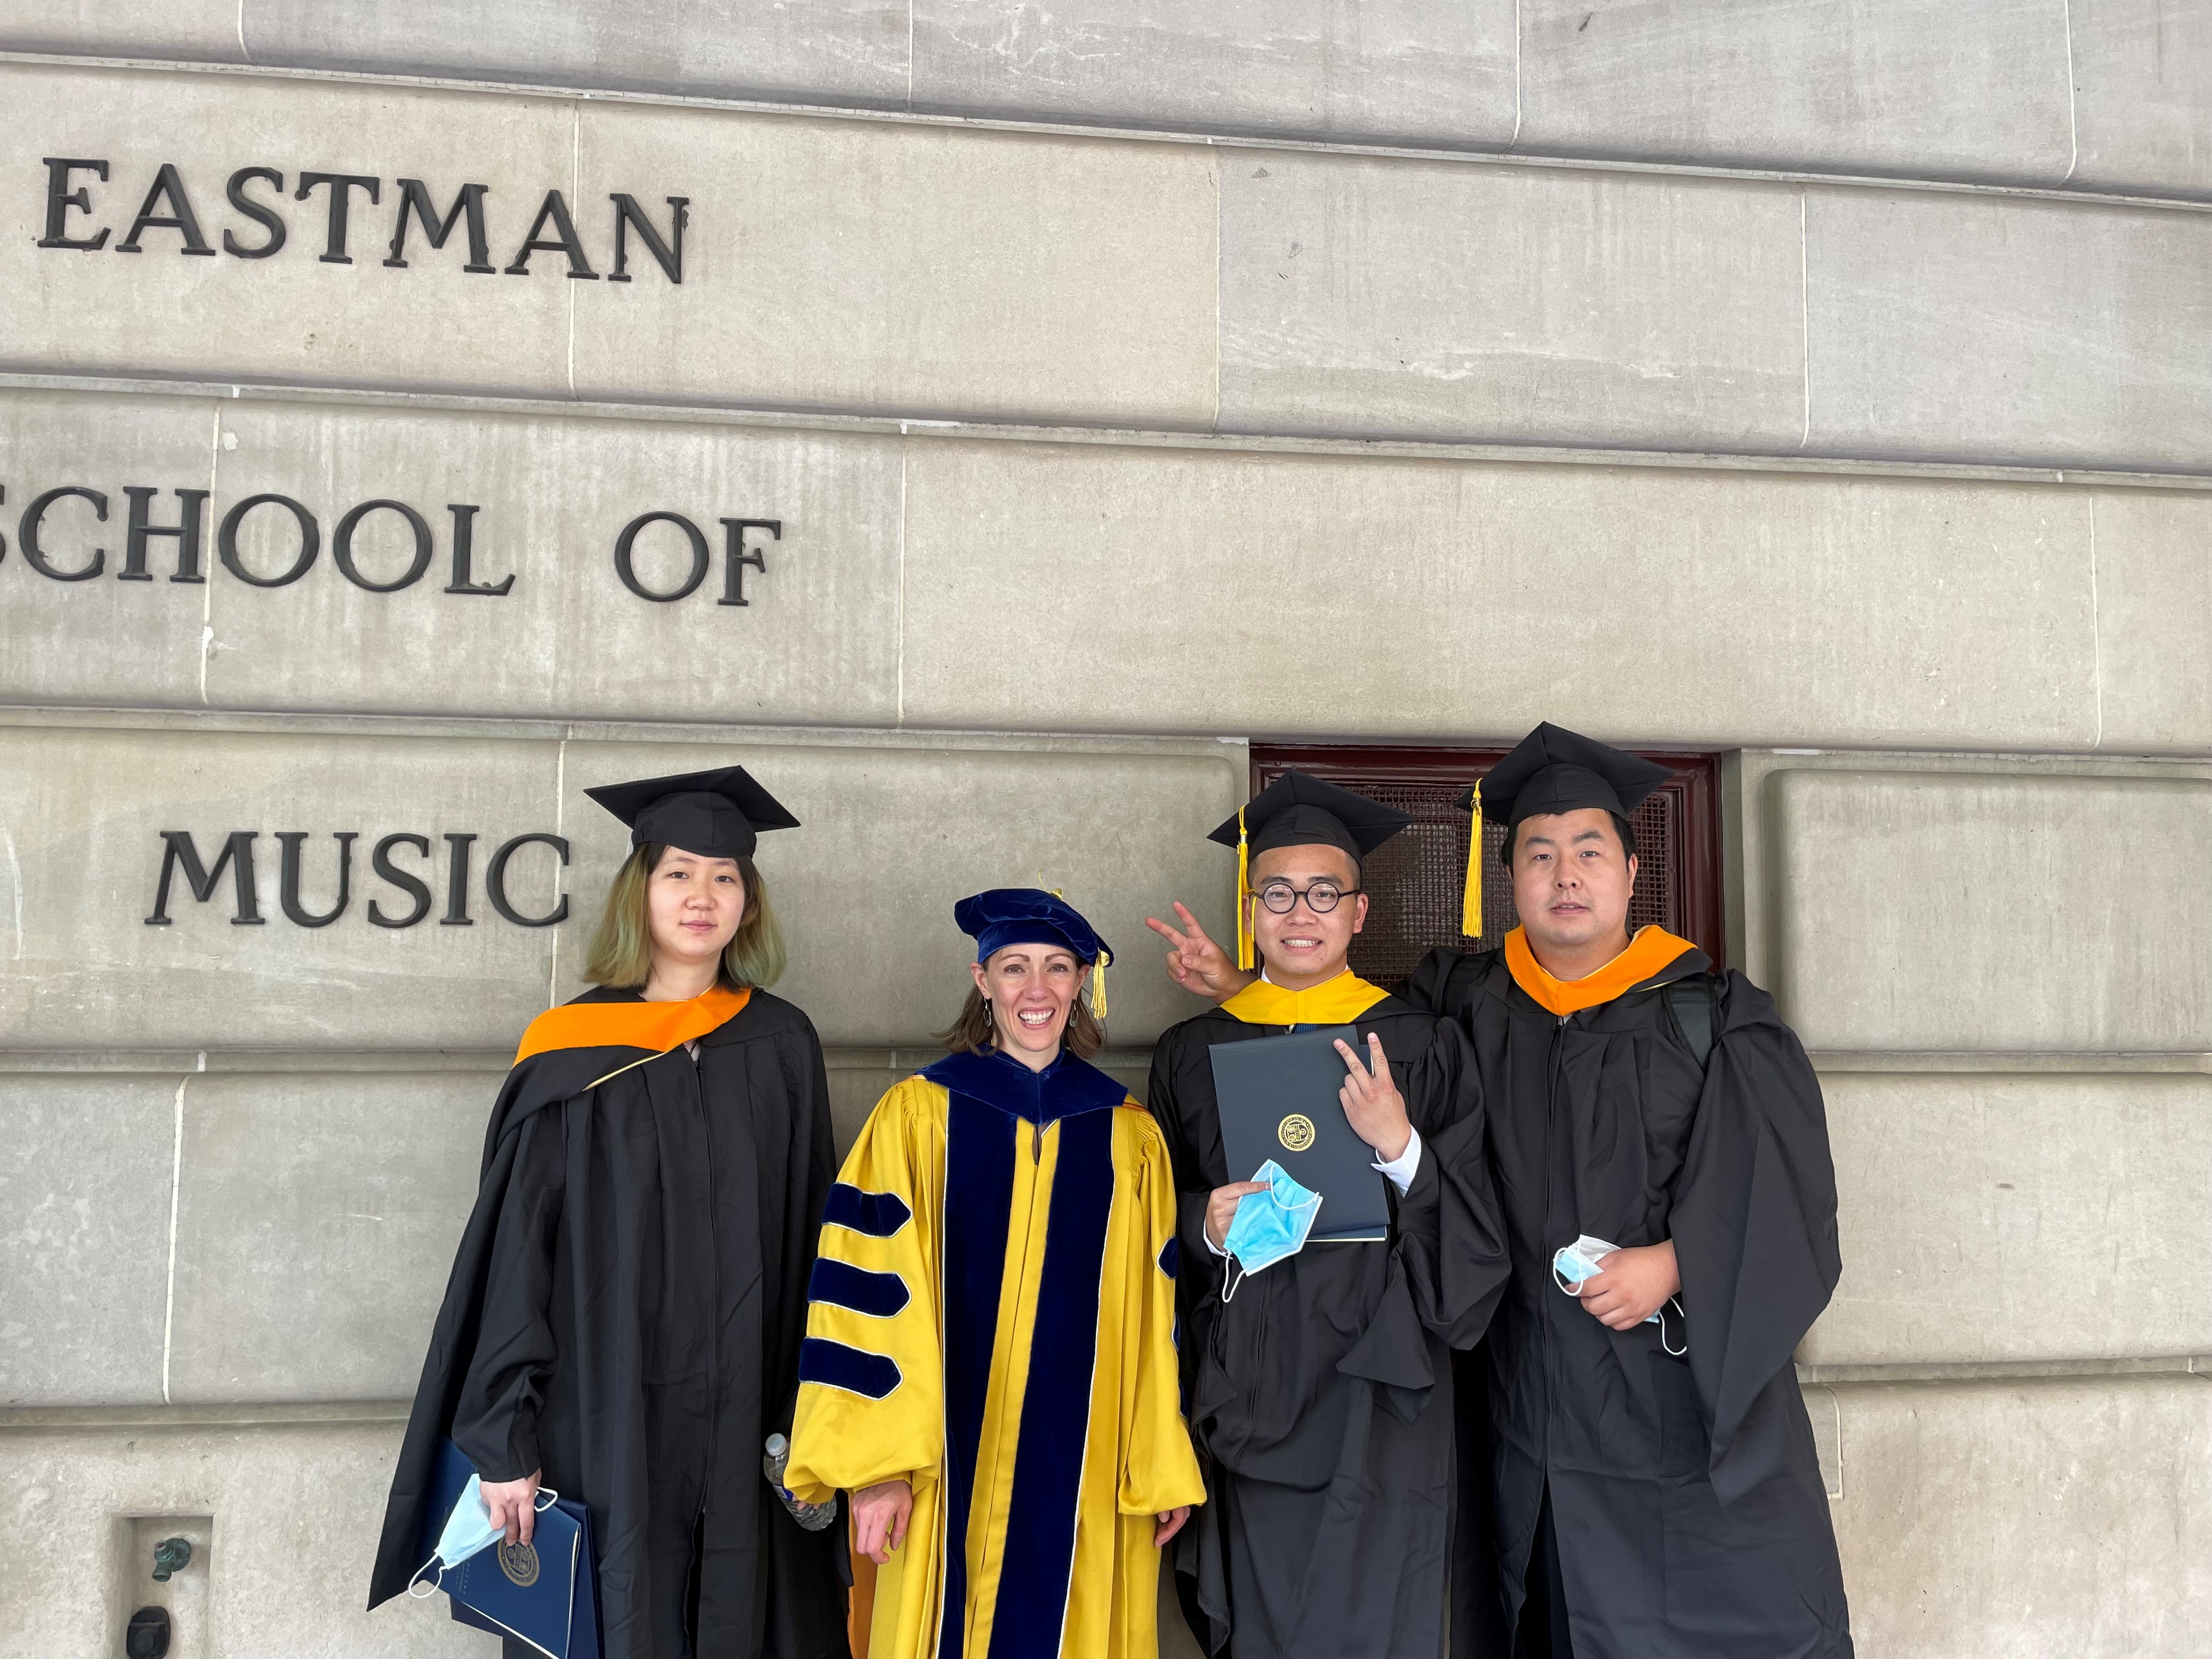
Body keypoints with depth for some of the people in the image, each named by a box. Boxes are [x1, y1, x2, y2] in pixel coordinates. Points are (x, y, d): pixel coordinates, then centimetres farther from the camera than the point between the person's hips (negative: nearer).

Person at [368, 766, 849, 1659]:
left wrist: (808, 1418, 2)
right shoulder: (571, 1054, -3)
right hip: (602, 1421, -2)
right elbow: (516, 1250, -4)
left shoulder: (780, 1047, 3)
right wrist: (503, 1439, -8)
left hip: (745, 1422, 2)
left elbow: (807, 1239, 5)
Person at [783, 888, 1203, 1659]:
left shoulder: (1130, 1135, 4)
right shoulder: (918, 1115, -3)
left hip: (1088, 1474, 2)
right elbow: (870, 1289, -6)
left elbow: (1157, 1314, 7)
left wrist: (1165, 1467, 8)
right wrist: (876, 1464, -11)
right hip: (951, 1469, -2)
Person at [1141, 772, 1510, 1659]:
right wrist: (1208, 1226, -10)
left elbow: (1473, 1238, -2)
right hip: (1247, 1387, 2)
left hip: (1379, 1390, -1)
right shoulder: (1193, 1052, 6)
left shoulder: (1420, 1046, 1)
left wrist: (1401, 1148, -18)